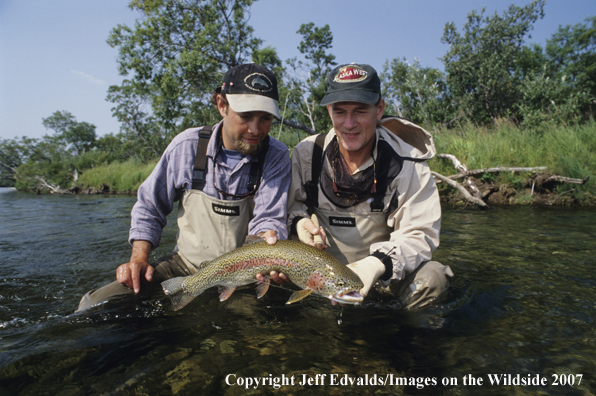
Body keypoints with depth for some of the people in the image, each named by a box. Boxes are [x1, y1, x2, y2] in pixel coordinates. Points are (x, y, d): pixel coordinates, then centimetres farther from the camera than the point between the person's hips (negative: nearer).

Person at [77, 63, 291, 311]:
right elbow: (149, 207, 4)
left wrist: (267, 238, -39)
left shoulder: (276, 156, -9)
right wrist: (139, 257, -8)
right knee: (96, 304, -15)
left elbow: (268, 219, -15)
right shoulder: (188, 145, -7)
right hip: (184, 265, 1)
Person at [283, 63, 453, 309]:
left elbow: (419, 234, -15)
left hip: (384, 274, -1)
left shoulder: (407, 163, -14)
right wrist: (299, 221, -18)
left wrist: (378, 264, -34)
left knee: (432, 279, -29)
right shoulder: (306, 154, -7)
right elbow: (292, 203, 7)